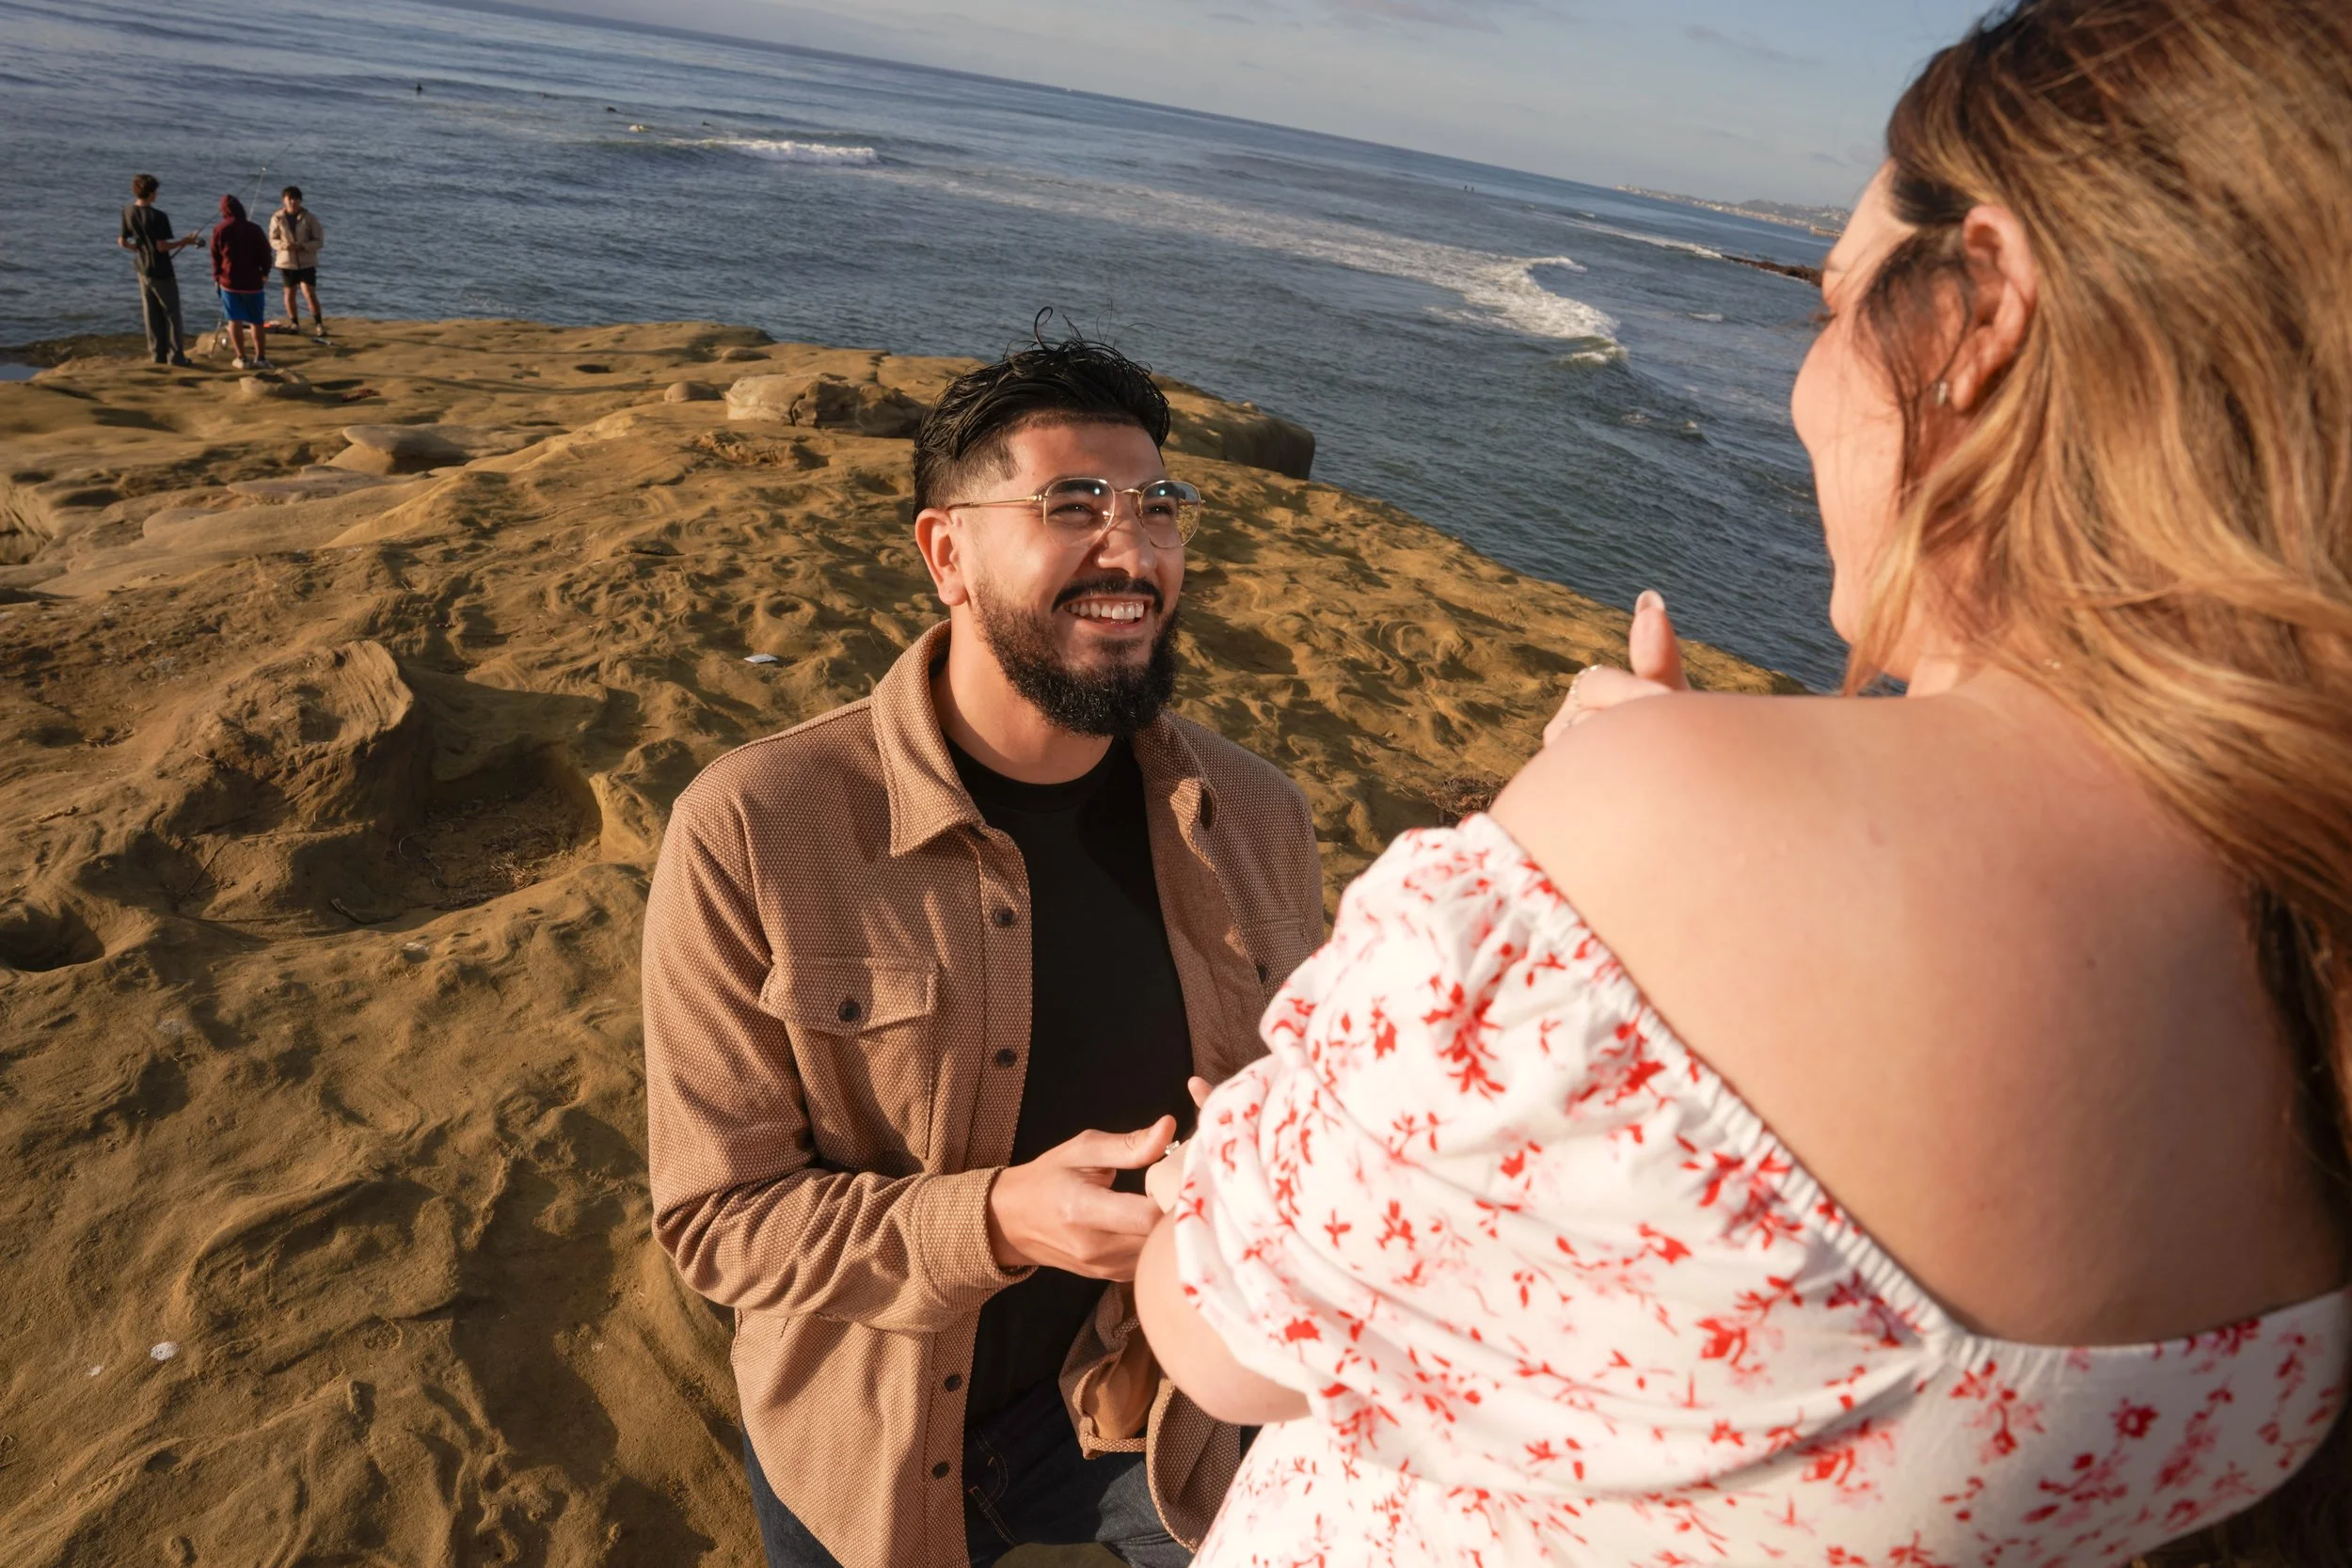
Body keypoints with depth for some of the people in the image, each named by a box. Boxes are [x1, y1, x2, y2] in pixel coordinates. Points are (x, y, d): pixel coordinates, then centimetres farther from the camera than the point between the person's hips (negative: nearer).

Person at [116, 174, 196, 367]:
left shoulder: (128, 213, 2)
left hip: (143, 270, 7)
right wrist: (183, 242, -8)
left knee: (151, 315, 12)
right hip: (161, 272, -7)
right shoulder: (157, 216, -20)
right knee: (171, 314, 2)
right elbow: (162, 246, -22)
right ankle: (175, 356, 3)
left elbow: (123, 242, 7)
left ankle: (158, 354, 15)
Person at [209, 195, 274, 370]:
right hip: (252, 280, 0)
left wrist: (216, 276, 20)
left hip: (229, 280, 0)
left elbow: (215, 255, 5)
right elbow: (265, 253, -1)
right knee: (257, 321, 8)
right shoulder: (254, 229, -6)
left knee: (234, 320, 5)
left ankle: (242, 358, 2)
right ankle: (261, 357, 8)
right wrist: (265, 272, 17)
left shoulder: (219, 229, -3)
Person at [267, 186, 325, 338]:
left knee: (310, 293, -13)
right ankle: (294, 323, 26)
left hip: (306, 262, -2)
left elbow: (319, 240, -5)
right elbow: (273, 240, 3)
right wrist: (283, 245, -20)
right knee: (290, 294, 11)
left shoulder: (309, 217, -7)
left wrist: (303, 246, -21)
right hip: (286, 261, 2)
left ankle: (319, 324, -3)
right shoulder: (277, 218, -4)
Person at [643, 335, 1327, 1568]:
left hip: (1161, 1413, 2)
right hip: (868, 1453, -1)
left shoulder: (1258, 821, -10)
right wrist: (997, 1224, -33)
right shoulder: (749, 833, -23)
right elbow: (715, 1214, -18)